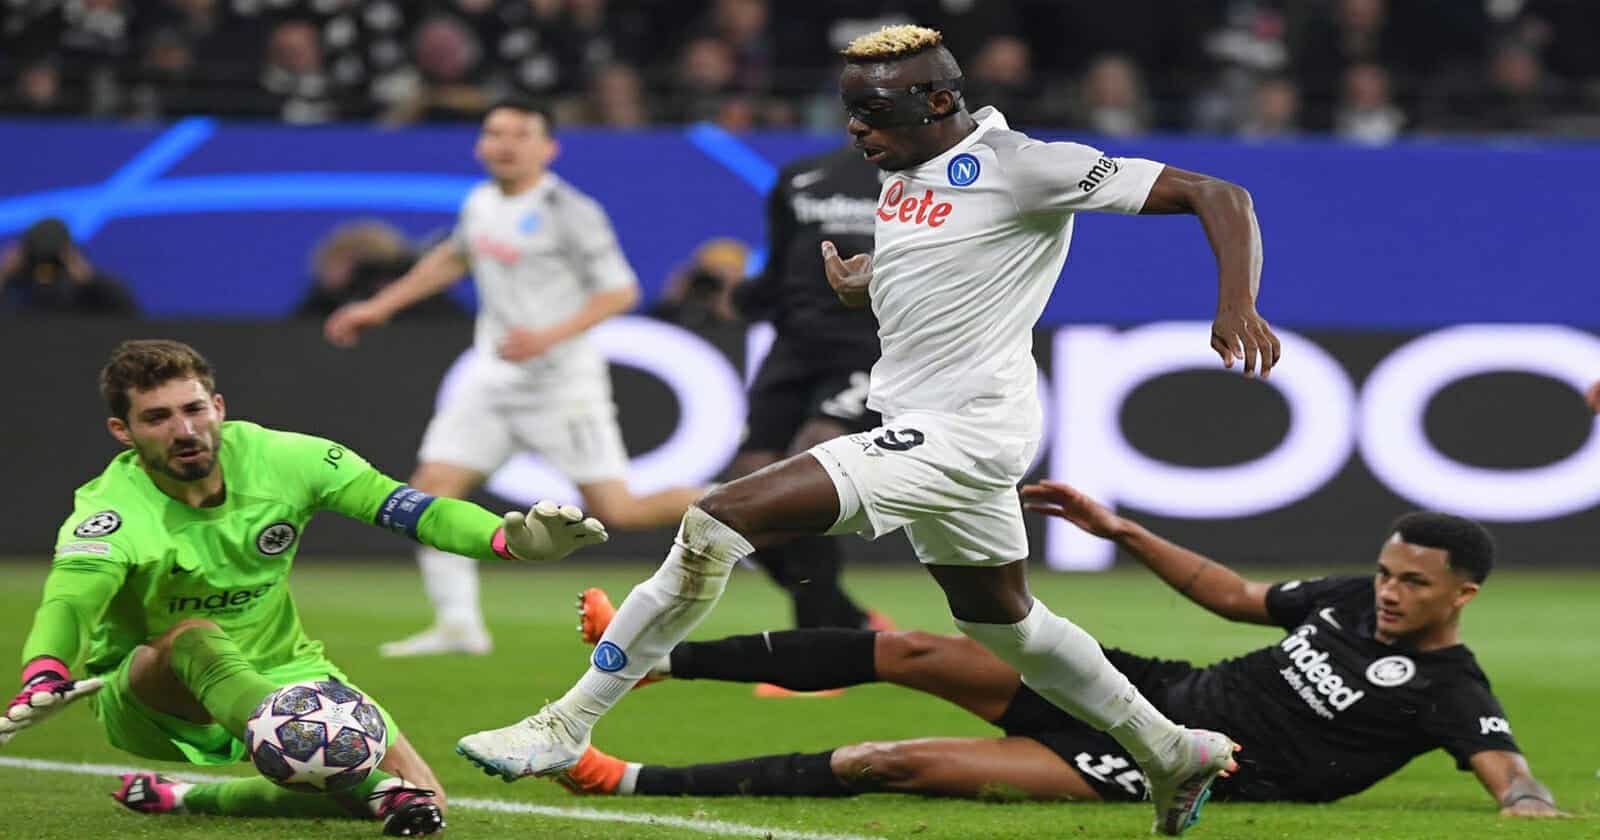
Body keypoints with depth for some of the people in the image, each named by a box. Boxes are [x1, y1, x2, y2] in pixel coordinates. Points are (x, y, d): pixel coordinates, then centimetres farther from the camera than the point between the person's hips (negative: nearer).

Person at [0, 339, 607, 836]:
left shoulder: (277, 459, -11)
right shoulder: (113, 510, -21)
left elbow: (400, 506, -14)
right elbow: (69, 600, -40)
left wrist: (508, 539, -31)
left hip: (277, 676, 4)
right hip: (148, 700, -4)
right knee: (194, 637, -39)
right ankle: (373, 782, -55)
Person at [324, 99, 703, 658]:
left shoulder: (570, 212, -13)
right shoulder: (481, 203, 8)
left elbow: (620, 291, -13)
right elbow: (453, 258, 29)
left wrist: (550, 336, -25)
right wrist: (379, 308, 28)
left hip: (561, 381, -7)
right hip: (493, 379, 7)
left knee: (615, 512, -9)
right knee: (431, 490, -7)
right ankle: (459, 626, -1)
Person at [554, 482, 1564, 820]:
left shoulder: (1446, 691, -13)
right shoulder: (1351, 600, 9)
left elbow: (1512, 773, -25)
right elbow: (1234, 595, 21)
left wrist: (1527, 806, -50)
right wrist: (1119, 529, 17)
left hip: (1169, 771, -7)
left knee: (904, 765, -14)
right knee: (911, 652, 0)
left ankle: (639, 783, -10)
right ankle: (652, 656, 9)